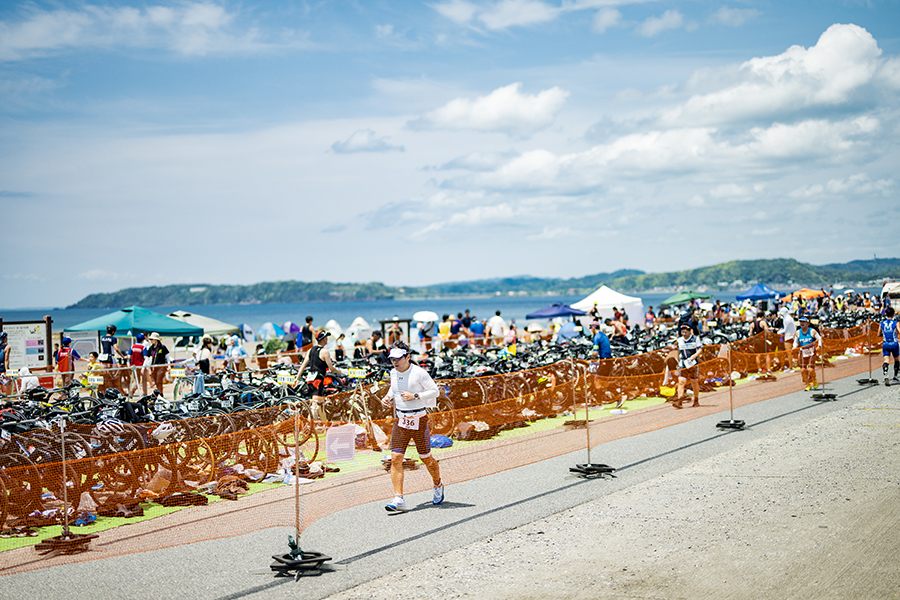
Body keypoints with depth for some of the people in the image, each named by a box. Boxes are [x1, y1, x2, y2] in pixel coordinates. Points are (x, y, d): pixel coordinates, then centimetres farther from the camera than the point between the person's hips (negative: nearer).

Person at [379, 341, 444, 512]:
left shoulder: (419, 372, -12)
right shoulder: (393, 373, 5)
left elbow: (435, 391, -8)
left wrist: (415, 396, -19)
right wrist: (388, 396, 5)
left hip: (419, 420, -4)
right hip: (400, 421, 4)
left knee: (426, 458, 8)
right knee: (396, 459, -10)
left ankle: (438, 485, 37)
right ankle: (399, 499, -11)